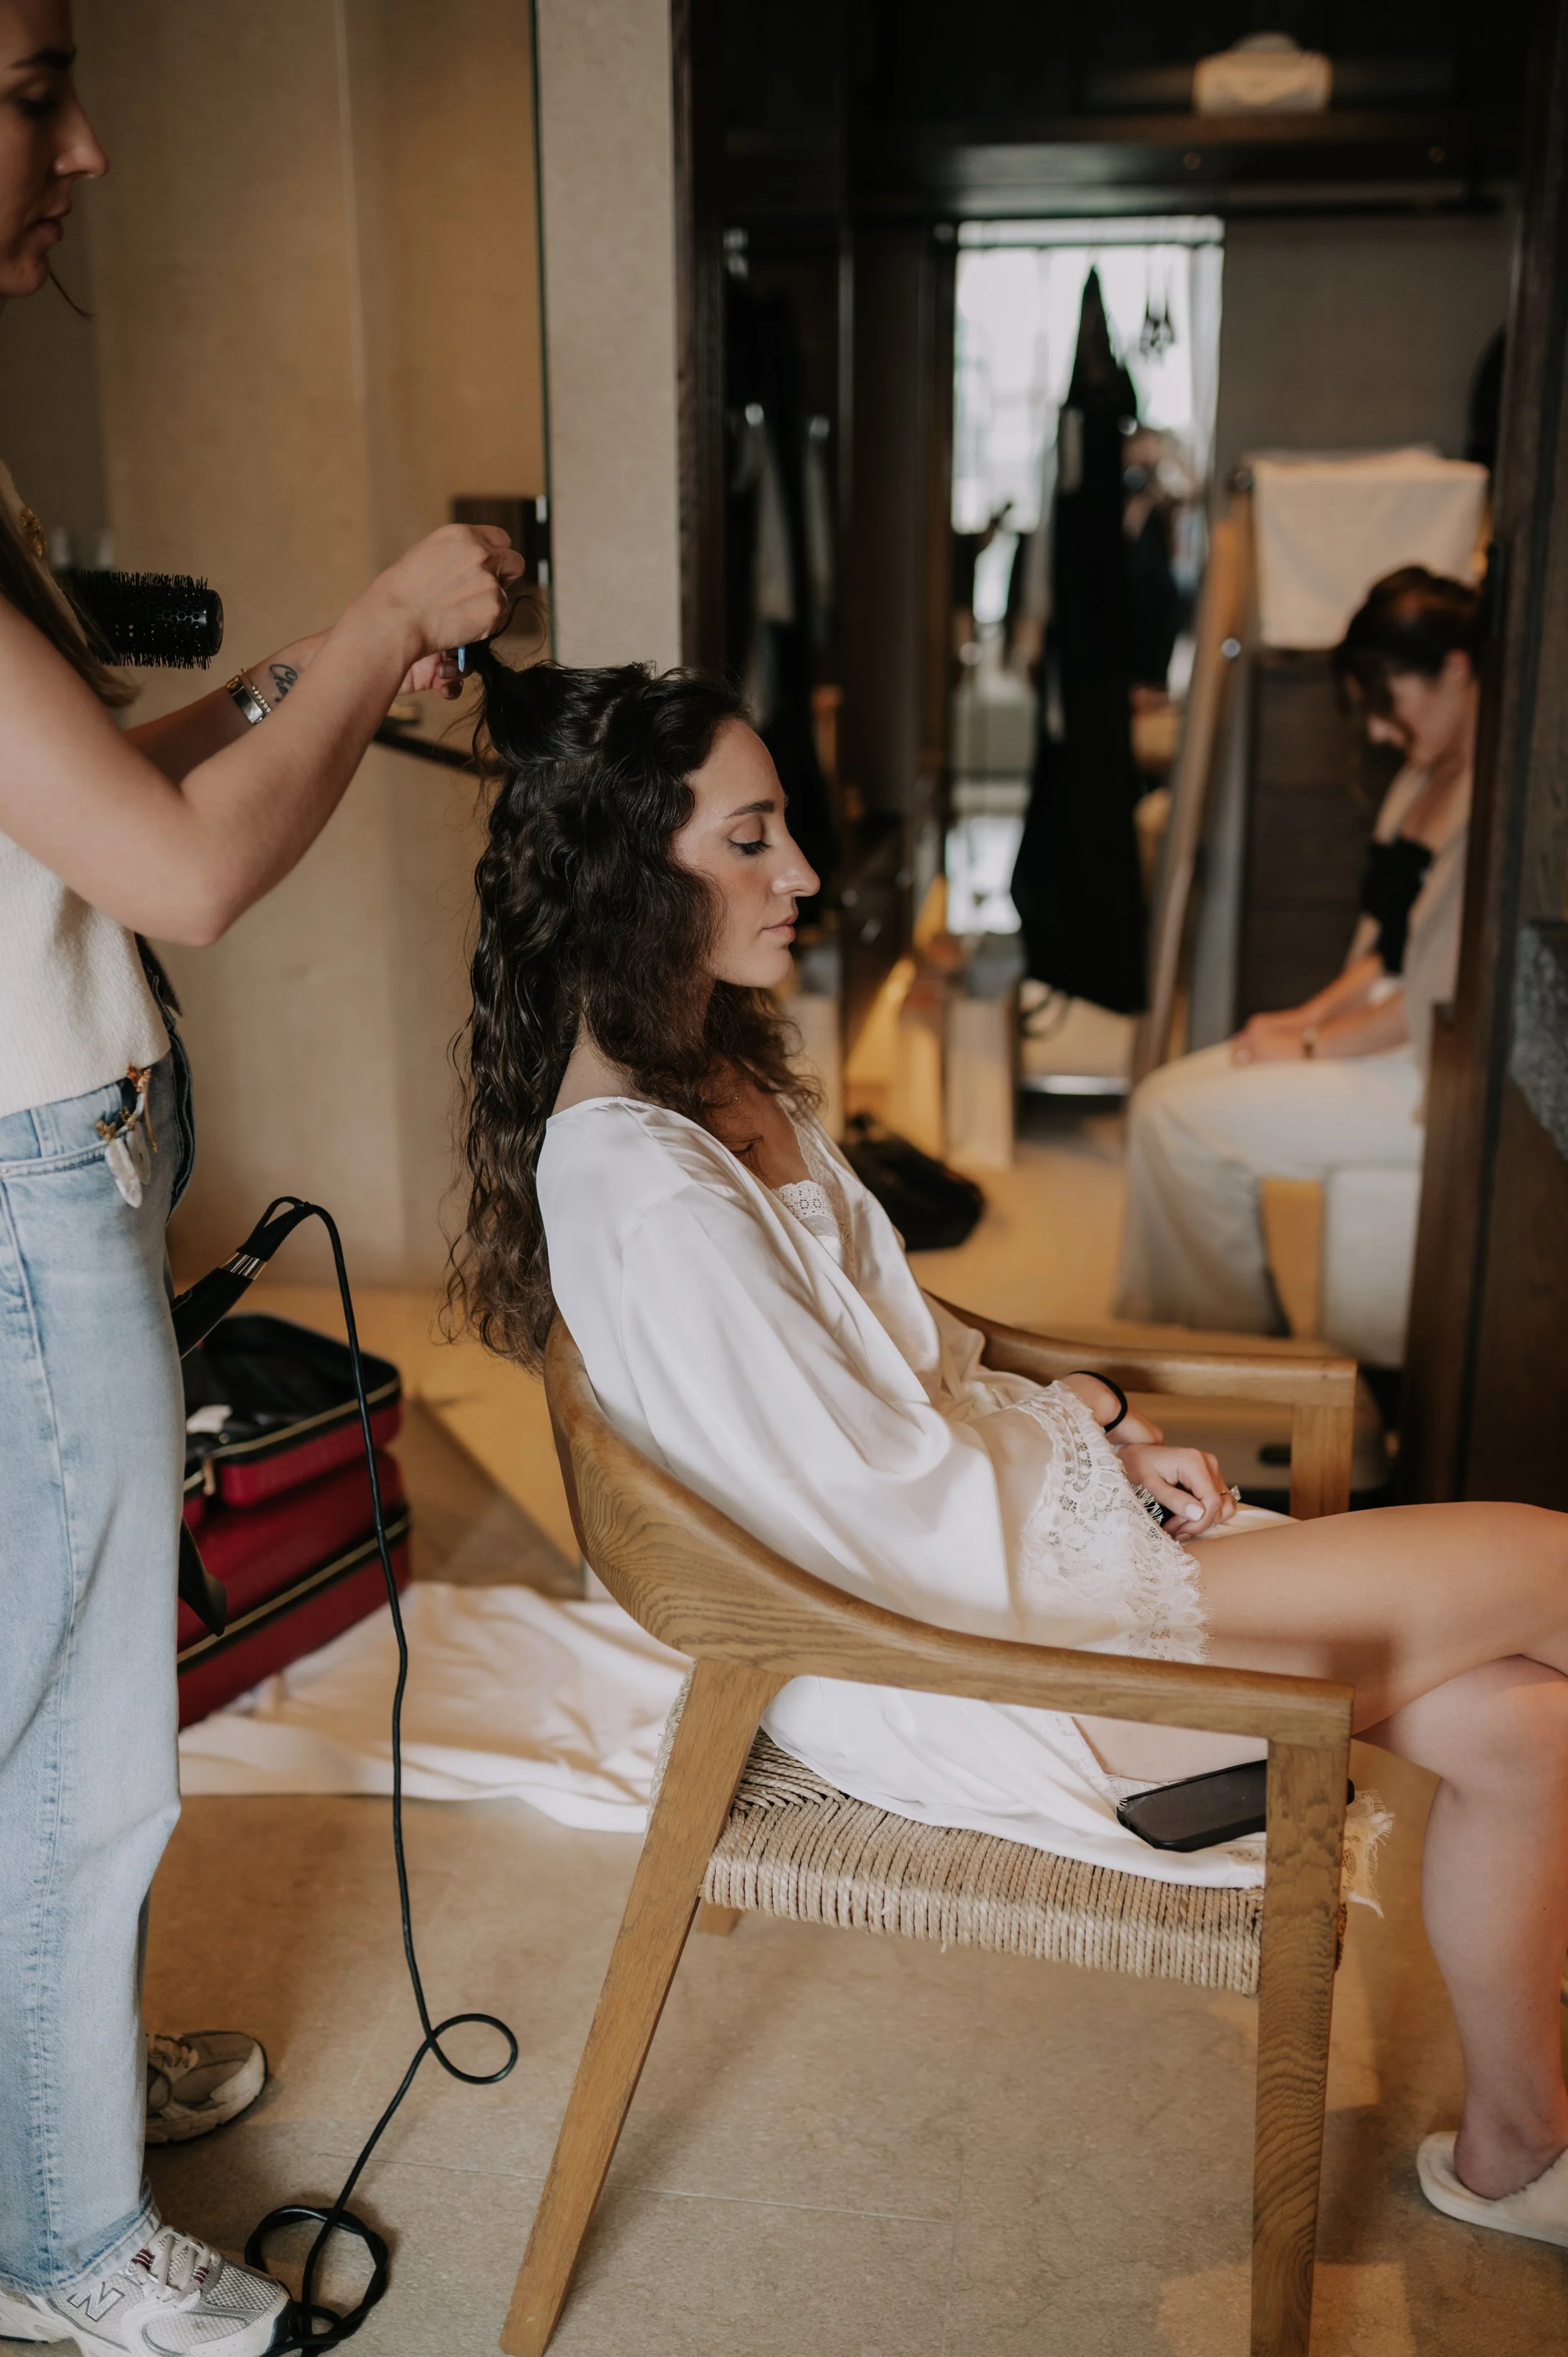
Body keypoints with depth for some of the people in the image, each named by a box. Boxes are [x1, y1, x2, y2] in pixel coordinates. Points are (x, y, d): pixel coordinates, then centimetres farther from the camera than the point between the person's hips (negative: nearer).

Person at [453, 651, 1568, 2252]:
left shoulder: (719, 1072, 6)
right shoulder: (644, 1191, -25)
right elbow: (896, 1520, -22)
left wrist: (1077, 1413, 2)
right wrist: (1089, 1451, -6)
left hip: (983, 1499, 9)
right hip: (936, 1653, -9)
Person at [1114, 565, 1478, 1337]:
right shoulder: (1427, 777, 12)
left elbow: (1447, 998, -22)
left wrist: (1313, 1045, -12)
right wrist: (1309, 1015, 4)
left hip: (1442, 1077, -10)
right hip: (1391, 1035, 10)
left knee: (1180, 1117, -14)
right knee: (1166, 1095, 0)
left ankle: (1242, 1340, 6)